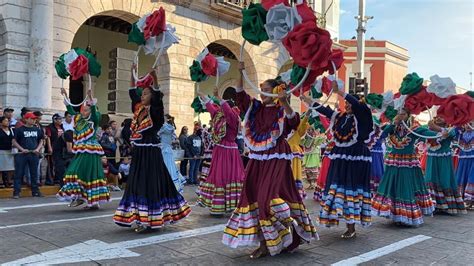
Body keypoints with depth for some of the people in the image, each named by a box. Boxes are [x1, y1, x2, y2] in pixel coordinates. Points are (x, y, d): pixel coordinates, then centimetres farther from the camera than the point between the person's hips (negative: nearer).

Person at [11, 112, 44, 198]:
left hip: (34, 154, 4)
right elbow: (14, 141, 0)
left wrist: (38, 149, 1)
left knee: (34, 174, 8)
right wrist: (22, 149, -11)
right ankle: (16, 192, 1)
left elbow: (41, 141, 19)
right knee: (19, 173, -2)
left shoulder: (37, 130, 12)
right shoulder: (19, 129, 1)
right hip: (22, 154, -4)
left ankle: (35, 191, 16)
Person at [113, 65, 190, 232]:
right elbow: (132, 92, 15)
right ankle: (139, 217, 17)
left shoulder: (154, 111, -6)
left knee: (150, 184, -4)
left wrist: (154, 77, -31)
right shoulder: (139, 109, 11)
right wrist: (133, 74, 10)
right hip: (138, 152, 7)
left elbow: (158, 97, -21)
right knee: (137, 184, 9)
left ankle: (148, 219, 1)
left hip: (150, 153, -7)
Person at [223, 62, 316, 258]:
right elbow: (240, 95, 6)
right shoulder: (256, 107, 12)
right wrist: (241, 73, -4)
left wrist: (284, 102, -35)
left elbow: (294, 122, -23)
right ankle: (263, 243, 16)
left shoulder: (282, 111, -4)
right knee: (254, 197, 5)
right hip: (257, 160, 6)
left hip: (276, 160, -6)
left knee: (268, 197, -14)